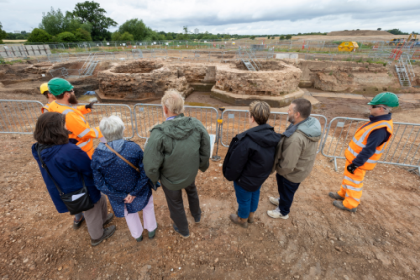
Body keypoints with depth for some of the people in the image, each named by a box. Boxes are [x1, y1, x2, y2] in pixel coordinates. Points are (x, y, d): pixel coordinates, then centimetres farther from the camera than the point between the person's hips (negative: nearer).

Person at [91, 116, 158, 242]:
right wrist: (135, 192, -12)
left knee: (129, 213, 33)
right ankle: (151, 230, 53)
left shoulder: (97, 156, -23)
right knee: (148, 205, 32)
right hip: (139, 189, -2)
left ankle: (137, 235, 57)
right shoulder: (134, 148, -29)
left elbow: (100, 184, -17)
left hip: (118, 195, 2)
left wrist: (122, 196, -9)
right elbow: (145, 174, -24)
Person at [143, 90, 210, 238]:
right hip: (190, 173, 4)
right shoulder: (197, 125, -23)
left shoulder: (159, 134, -35)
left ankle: (183, 229, 54)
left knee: (175, 204, 26)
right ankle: (197, 215, 63)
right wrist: (203, 166, 9)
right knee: (192, 191, 36)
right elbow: (206, 151, -11)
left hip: (171, 179, -3)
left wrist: (155, 179, -4)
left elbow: (151, 166, -27)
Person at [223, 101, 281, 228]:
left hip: (246, 179, -7)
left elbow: (235, 163, -26)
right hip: (261, 175, 7)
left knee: (244, 200, 20)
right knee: (255, 194, 31)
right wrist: (266, 171, 16)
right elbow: (273, 158, 1)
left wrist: (229, 175, -7)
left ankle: (242, 220, 48)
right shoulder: (274, 136, -13)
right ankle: (251, 215, 57)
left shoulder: (246, 140, -36)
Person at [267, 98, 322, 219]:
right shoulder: (312, 123, -12)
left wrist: (276, 169, -13)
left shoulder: (296, 138, -41)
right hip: (301, 167, 8)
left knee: (287, 191, 20)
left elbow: (288, 165, -33)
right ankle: (282, 200, 61)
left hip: (292, 173, -8)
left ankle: (283, 212, 49)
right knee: (284, 189, 33)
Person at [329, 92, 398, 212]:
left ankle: (350, 205, 26)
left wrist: (355, 164, -22)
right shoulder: (379, 120, 2)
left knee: (354, 182, 8)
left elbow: (369, 150, -28)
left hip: (359, 161, -9)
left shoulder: (381, 129, -29)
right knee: (348, 177, 24)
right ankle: (343, 194, 43)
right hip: (354, 156, 9)